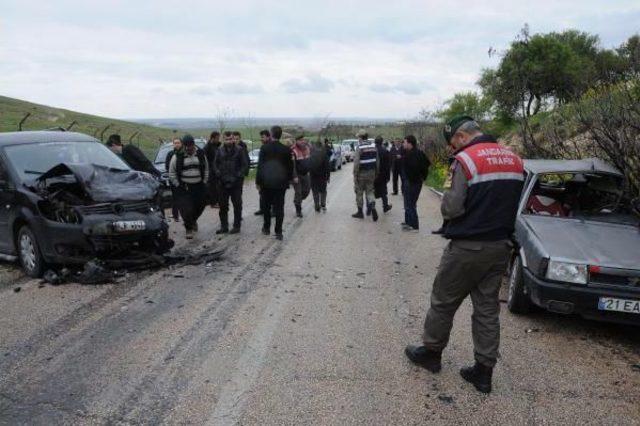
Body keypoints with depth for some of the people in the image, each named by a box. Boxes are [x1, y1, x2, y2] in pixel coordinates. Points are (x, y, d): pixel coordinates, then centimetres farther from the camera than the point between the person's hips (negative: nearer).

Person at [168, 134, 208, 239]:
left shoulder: (201, 154, 6)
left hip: (199, 186, 3)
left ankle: (193, 220, 41)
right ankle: (188, 228, 9)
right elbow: (172, 173, 3)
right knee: (186, 209, -10)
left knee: (199, 207, 9)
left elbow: (206, 170, 15)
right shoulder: (177, 156, -3)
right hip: (184, 187, -3)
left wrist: (204, 182, 7)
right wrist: (178, 185, -3)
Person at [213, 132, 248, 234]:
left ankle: (236, 226, 12)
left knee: (237, 205, 3)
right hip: (222, 182, 3)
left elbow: (245, 165, -3)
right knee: (223, 205, 8)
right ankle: (224, 226, 18)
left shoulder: (239, 150, -2)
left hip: (236, 182, -3)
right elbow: (215, 164, 8)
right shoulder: (220, 150, 5)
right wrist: (219, 174, -7)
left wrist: (238, 176, -13)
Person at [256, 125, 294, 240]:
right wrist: (289, 179, 18)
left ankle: (266, 228, 26)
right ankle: (278, 232, 3)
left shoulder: (264, 148, -6)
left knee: (266, 206, 15)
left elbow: (260, 165, -5)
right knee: (279, 208, 3)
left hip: (266, 182, -1)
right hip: (281, 182, 1)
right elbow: (290, 166, 5)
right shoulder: (286, 149, -1)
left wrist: (258, 181, 1)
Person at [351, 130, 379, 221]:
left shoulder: (359, 148, -16)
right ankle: (372, 207, -10)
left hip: (361, 173, -5)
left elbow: (356, 163, -19)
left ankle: (360, 212, 17)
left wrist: (355, 175, -12)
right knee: (370, 191, 13)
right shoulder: (373, 146, 3)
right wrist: (376, 172, 16)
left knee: (359, 192, 9)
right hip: (371, 173, 5)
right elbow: (377, 161, 8)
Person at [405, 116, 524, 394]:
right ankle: (484, 371, 19)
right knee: (487, 308, 12)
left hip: (468, 247, -7)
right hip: (500, 246, 7)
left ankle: (431, 353, 27)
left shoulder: (466, 160, -15)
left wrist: (446, 201, 2)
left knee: (443, 302, 11)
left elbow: (452, 208, -18)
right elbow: (513, 204, 12)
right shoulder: (514, 160, 8)